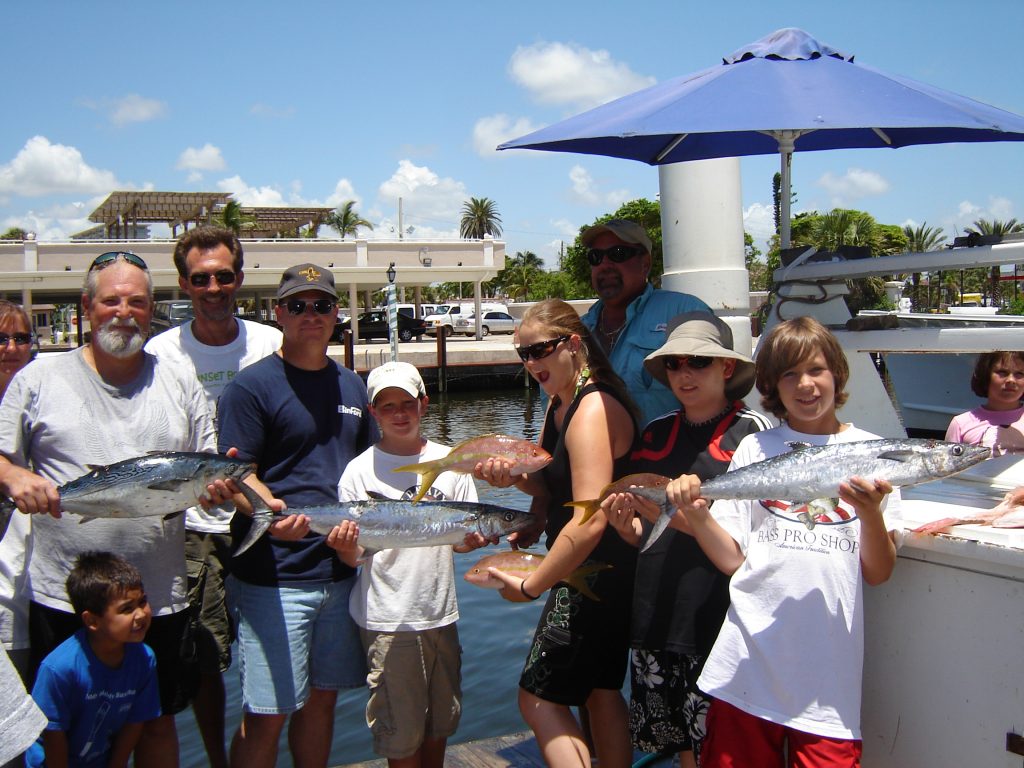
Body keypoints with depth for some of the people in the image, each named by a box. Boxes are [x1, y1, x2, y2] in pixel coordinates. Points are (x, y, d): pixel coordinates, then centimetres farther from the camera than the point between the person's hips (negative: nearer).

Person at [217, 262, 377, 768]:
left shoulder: (351, 386, 13)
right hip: (274, 576, -6)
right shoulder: (253, 385, -6)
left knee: (322, 699, 16)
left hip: (341, 570, 6)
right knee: (265, 715, -1)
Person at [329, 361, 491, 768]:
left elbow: (462, 538, 7)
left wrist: (472, 539, -14)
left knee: (440, 722, 17)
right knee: (402, 733, 4)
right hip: (387, 619, -3)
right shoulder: (360, 470, -5)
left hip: (440, 613, 4)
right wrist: (345, 546, -27)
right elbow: (352, 556, -5)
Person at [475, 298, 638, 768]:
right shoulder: (559, 404, 7)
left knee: (539, 698, -2)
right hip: (602, 573, 10)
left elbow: (589, 522, -29)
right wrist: (515, 476, -6)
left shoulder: (593, 408, -23)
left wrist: (530, 586, -19)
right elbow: (554, 487, 16)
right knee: (600, 691, 19)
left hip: (592, 573, -10)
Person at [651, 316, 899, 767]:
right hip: (749, 662, 1)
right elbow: (733, 560, 2)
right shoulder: (756, 449, 6)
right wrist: (697, 517, -15)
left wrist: (871, 513, -16)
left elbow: (878, 573, 1)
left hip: (829, 668, -1)